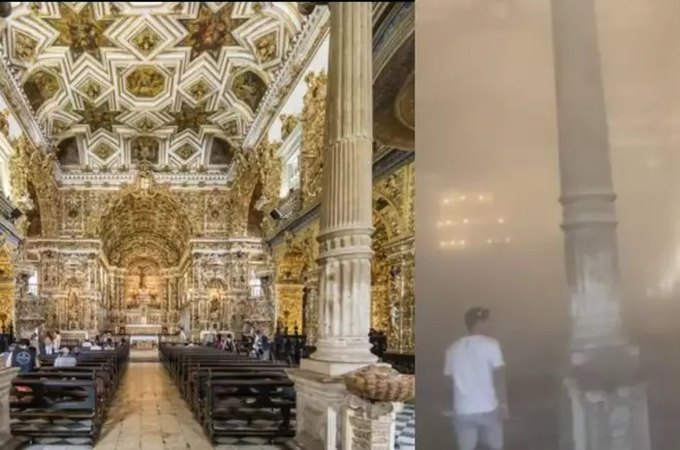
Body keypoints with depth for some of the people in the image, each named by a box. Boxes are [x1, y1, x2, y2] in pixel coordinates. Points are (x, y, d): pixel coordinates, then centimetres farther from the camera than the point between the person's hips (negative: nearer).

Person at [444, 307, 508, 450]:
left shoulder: (453, 349, 4)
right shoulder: (491, 344, -8)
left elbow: (451, 377, 10)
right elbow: (498, 377, -11)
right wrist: (503, 403, -5)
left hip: (462, 409, 3)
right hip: (488, 408, -3)